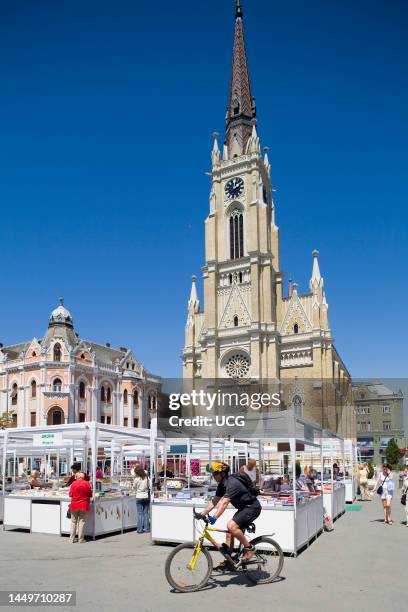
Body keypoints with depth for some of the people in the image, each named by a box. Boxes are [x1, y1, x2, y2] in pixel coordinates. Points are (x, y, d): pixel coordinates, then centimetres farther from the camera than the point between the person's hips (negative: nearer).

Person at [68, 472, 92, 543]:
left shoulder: (74, 483, -6)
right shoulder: (87, 483, -5)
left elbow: (70, 495, -1)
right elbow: (90, 495, 0)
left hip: (74, 505, 1)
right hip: (84, 505, -1)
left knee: (73, 522, 12)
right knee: (82, 521, 5)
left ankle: (72, 539, 14)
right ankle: (81, 539, 6)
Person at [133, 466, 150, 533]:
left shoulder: (136, 479, -12)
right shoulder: (146, 478, -4)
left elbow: (134, 487, 1)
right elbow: (149, 486, 4)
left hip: (139, 497, -3)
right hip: (146, 497, 3)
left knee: (140, 513, 3)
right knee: (146, 513, 10)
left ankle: (140, 529, 4)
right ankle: (146, 528, 13)